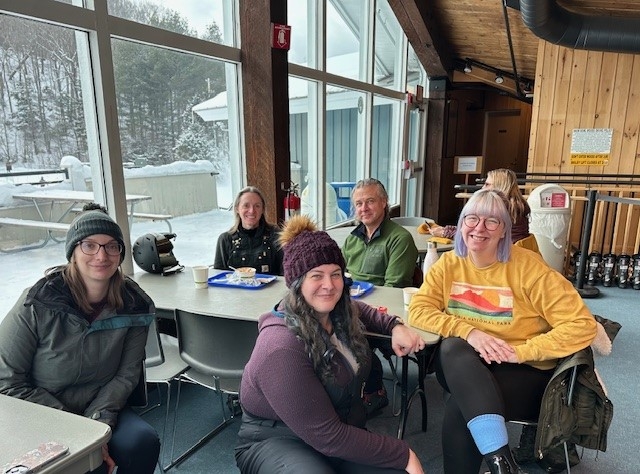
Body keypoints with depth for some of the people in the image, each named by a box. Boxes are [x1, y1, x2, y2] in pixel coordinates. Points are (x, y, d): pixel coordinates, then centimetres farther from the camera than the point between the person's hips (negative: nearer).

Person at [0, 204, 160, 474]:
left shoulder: (133, 305, -10)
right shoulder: (38, 304, -18)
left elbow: (126, 375, -5)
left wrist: (99, 421, -20)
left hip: (100, 409, 3)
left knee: (142, 442, -21)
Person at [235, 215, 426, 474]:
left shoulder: (338, 312, -5)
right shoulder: (281, 348, -29)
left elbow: (365, 312, 21)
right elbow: (327, 437, -26)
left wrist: (396, 326, 1)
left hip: (344, 428, 7)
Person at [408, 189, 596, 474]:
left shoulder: (527, 266, -11)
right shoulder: (449, 264, -1)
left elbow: (582, 325, -13)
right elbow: (418, 310, -8)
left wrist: (520, 351, -22)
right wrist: (468, 332, -23)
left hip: (524, 370, -3)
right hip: (462, 366, 3)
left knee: (458, 407, -31)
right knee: (453, 346, -33)